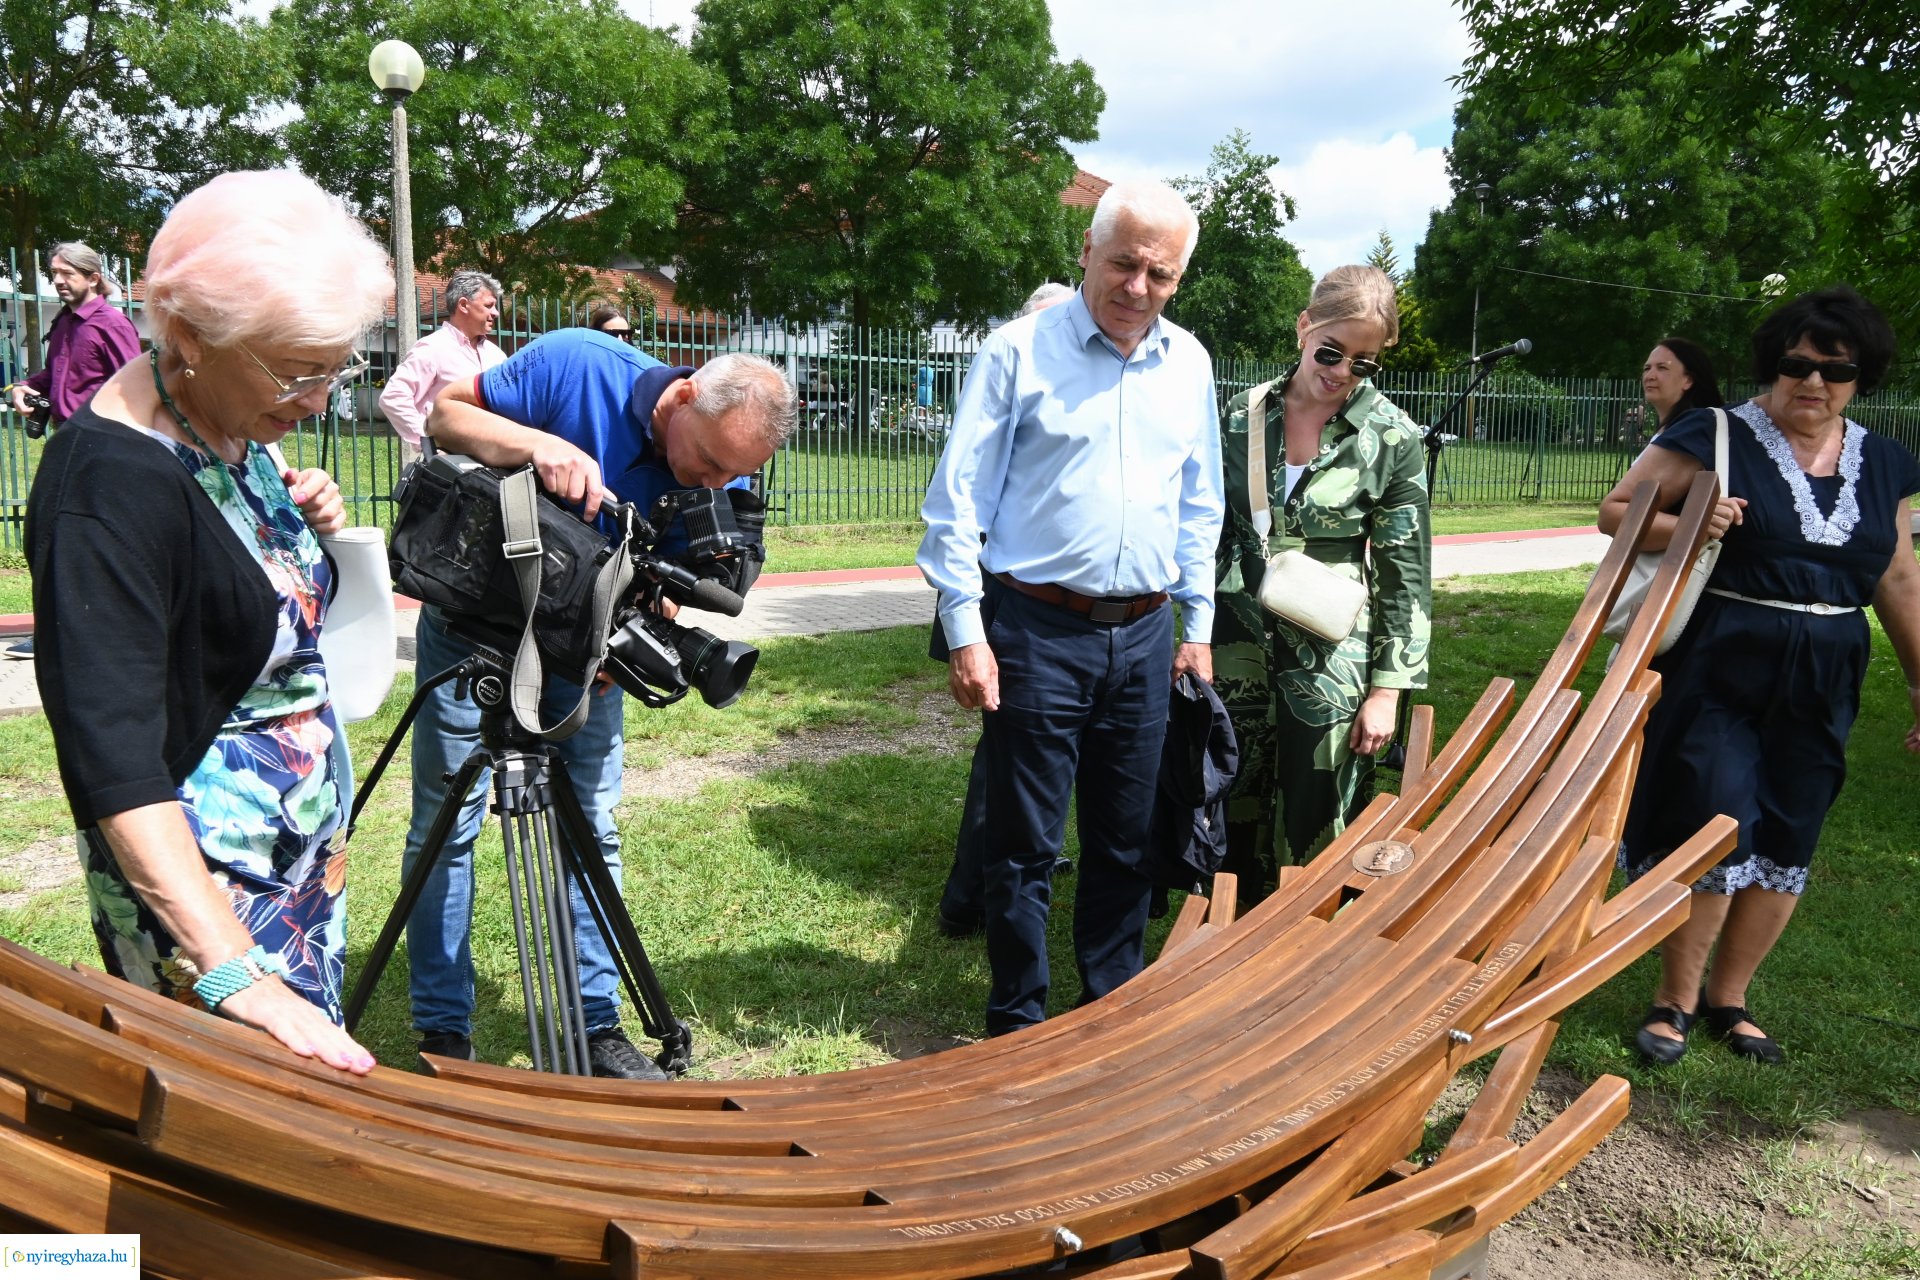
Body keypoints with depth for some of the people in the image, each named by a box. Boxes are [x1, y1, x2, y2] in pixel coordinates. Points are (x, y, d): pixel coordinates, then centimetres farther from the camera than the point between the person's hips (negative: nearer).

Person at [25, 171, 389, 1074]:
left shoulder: (232, 430, 1)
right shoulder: (110, 483, -24)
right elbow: (115, 764, -30)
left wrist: (306, 530, 0)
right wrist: (236, 977, -37)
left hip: (301, 856, 9)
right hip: (201, 886, -9)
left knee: (314, 1069, 18)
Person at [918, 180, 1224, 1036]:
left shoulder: (1189, 365, 10)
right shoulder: (1018, 351, -5)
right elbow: (957, 499, -6)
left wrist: (1197, 626, 15)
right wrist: (965, 632, -10)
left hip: (1143, 636, 5)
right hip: (1037, 631, -4)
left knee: (1125, 840, 14)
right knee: (1025, 844, 3)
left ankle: (1115, 1009, 31)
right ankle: (1017, 1023, 20)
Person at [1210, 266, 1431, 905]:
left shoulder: (1391, 438, -6)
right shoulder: (1245, 413, 1)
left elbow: (1407, 575, -4)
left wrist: (1388, 689, -7)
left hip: (1330, 654, -3)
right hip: (1238, 642, 3)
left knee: (1315, 826, 4)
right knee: (1233, 809, 12)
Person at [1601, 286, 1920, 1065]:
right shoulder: (1718, 438, -6)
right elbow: (1615, 511, -4)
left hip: (1820, 686, 5)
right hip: (1720, 671, -5)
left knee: (1786, 848, 10)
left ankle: (1728, 1000, 26)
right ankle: (1675, 1001, 13)